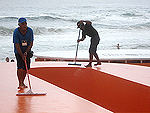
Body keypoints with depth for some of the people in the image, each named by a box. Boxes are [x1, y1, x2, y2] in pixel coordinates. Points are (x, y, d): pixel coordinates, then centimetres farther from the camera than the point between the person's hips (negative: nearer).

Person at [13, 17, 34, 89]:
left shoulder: (30, 31, -11)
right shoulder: (16, 32, -20)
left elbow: (31, 43, -7)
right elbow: (17, 45, -20)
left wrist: (26, 52, -19)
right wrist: (22, 55, -25)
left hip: (27, 51, 3)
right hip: (18, 51, -3)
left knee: (26, 67, 1)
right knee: (20, 66, -18)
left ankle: (22, 82, 21)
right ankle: (20, 84, -12)